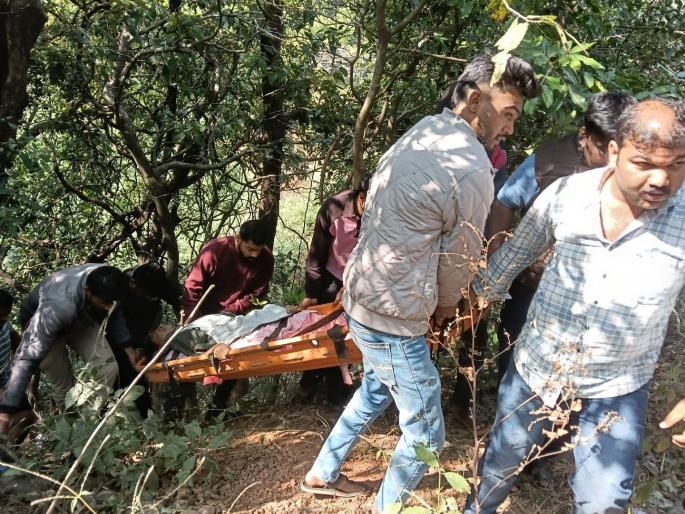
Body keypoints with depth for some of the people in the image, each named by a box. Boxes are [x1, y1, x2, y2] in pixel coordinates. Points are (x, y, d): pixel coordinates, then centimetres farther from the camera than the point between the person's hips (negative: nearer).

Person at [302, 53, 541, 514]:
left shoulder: (421, 131, 4)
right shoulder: (472, 171, -23)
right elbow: (458, 258, -10)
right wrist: (447, 305, 10)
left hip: (362, 297, 10)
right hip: (393, 319, -10)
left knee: (376, 389, 33)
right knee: (425, 435, 10)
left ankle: (323, 474, 49)